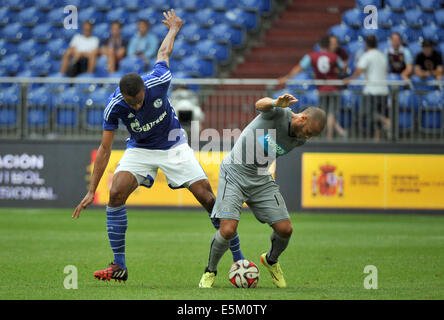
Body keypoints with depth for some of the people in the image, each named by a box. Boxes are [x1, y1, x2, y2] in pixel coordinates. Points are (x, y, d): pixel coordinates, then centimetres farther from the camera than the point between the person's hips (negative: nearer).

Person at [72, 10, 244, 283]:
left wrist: (174, 29, 18)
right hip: (140, 150, 0)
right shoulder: (114, 106, -25)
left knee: (207, 197, -10)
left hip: (174, 145, 0)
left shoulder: (158, 82, -27)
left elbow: (164, 52, -5)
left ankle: (238, 257, 3)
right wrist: (91, 191, -16)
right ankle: (119, 267, -12)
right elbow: (105, 150, -16)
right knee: (116, 193, -22)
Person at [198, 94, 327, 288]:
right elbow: (260, 105, -40)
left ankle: (271, 260, 29)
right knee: (228, 230, -18)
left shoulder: (299, 140, 0)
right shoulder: (279, 113, -18)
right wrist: (275, 103, -61)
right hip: (234, 173, -6)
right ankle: (210, 271, 9)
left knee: (285, 229, -4)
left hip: (261, 180, 6)